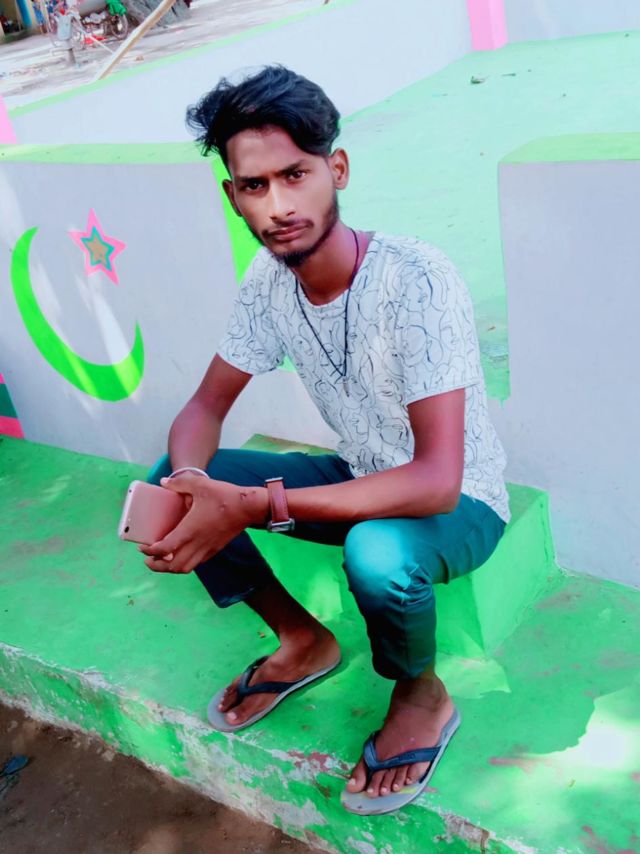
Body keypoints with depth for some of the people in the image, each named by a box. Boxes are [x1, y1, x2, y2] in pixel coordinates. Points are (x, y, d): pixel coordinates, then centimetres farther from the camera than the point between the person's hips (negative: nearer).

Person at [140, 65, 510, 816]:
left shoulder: (416, 278, -31)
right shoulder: (268, 283, -10)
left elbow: (436, 483, -36)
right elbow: (205, 407, -2)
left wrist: (257, 506, -41)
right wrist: (190, 488, -27)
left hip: (460, 503, -5)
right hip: (360, 477, 6)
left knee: (376, 549, -40)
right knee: (166, 485, -9)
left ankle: (422, 698, -4)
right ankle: (303, 642, 11)